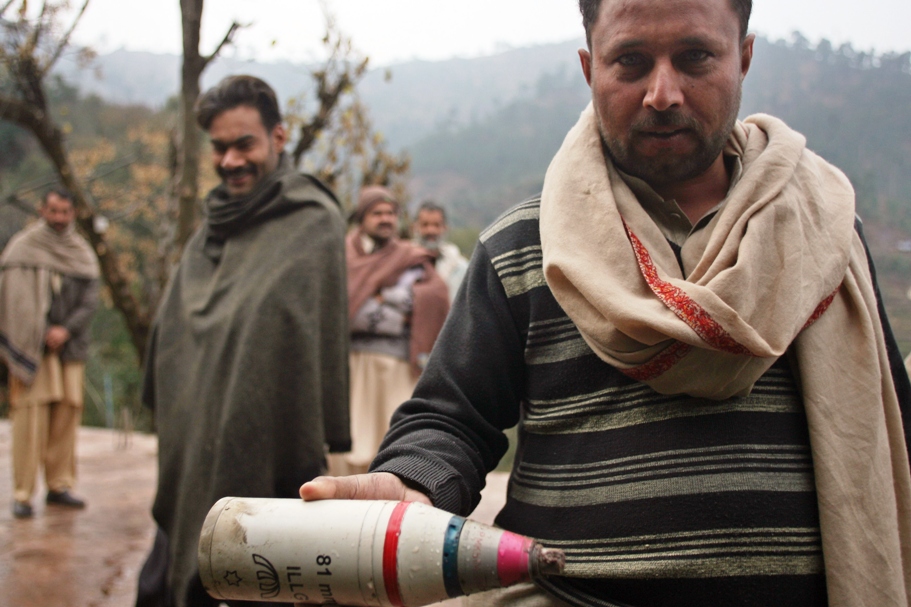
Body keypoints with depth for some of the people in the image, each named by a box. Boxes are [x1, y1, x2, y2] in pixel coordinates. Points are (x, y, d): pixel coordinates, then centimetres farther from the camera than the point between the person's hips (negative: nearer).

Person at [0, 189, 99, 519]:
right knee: (31, 412, -9)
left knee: (67, 412, 3)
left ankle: (59, 485, 12)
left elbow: (90, 301, 3)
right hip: (31, 347, -4)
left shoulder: (82, 253, 12)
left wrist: (66, 330, -12)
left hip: (69, 345, 4)